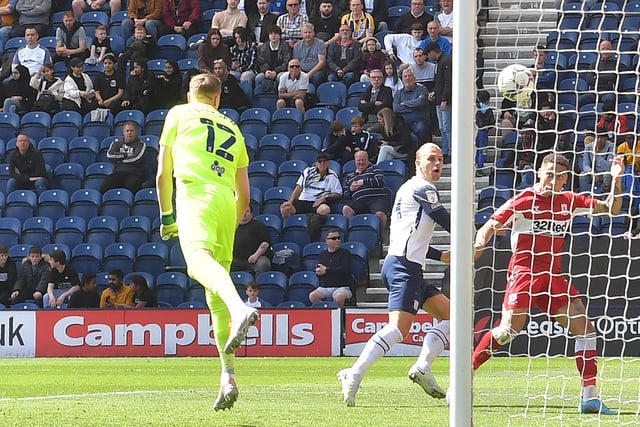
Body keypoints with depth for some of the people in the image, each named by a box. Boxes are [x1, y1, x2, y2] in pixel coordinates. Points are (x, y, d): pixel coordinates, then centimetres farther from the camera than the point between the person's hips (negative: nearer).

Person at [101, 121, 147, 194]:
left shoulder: (140, 145, 15)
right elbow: (109, 155, 6)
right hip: (118, 173, 3)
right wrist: (126, 155, 1)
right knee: (104, 189, -29)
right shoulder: (116, 144, 25)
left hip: (134, 174, -3)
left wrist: (119, 159, 6)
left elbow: (137, 158, -4)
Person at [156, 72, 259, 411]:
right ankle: (228, 377, 3)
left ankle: (240, 309, -63)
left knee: (199, 259, -32)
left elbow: (163, 173, 17)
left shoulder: (179, 114, 19)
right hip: (227, 203, 5)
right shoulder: (233, 130, 30)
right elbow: (244, 194, 29)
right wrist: (232, 226, 42)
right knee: (215, 295, 10)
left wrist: (166, 216, 28)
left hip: (196, 194, -5)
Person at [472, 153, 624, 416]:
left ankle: (589, 397, -5)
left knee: (585, 327, -6)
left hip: (554, 276, 5)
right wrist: (479, 243, -27)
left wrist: (616, 180, 0)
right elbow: (489, 228, -4)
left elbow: (611, 209, 16)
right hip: (524, 272, -5)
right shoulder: (523, 200, -4)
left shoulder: (569, 201, 11)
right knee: (509, 329, -20)